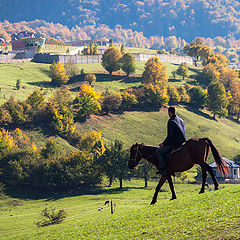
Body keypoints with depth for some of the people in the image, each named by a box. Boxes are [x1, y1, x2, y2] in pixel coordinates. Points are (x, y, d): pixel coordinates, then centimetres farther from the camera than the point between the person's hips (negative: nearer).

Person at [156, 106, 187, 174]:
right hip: (183, 142, 9)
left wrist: (163, 143, -7)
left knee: (159, 152, -4)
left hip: (175, 143, -9)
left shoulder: (171, 121, -14)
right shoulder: (181, 120, 14)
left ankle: (163, 168, -16)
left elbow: (170, 135, -19)